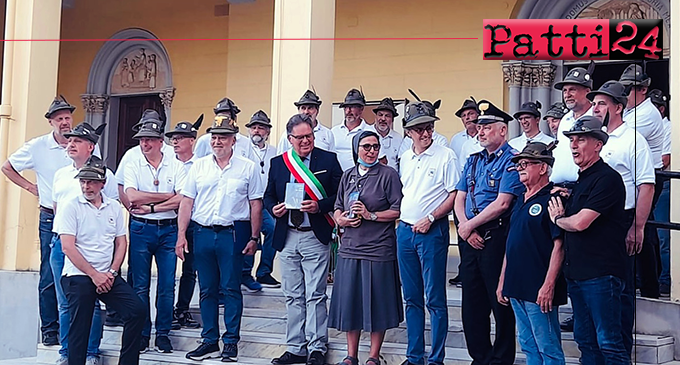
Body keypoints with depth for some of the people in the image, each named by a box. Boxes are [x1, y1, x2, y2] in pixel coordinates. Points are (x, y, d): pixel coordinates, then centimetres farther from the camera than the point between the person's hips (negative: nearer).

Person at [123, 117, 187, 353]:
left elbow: (182, 200, -8)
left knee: (167, 285, 2)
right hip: (140, 229, 0)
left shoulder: (176, 166, 3)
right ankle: (142, 334, 14)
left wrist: (150, 206, -11)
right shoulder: (133, 166, 4)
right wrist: (168, 196, -10)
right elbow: (132, 196, -11)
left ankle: (163, 333, 13)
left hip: (168, 229, 0)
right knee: (140, 285, 4)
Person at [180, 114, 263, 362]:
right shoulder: (199, 166, 9)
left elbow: (256, 204, 2)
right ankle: (210, 341, 17)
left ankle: (231, 342, 8)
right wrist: (181, 235, 3)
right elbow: (187, 202, 9)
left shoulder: (248, 168, 3)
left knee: (231, 289, 0)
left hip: (233, 233, -3)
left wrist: (254, 238, -2)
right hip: (203, 232, 3)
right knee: (207, 290, 9)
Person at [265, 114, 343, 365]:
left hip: (315, 238, -4)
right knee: (292, 297, 10)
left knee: (315, 296, -3)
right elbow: (268, 196, 16)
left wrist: (319, 206, -17)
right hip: (287, 238, 4)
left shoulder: (328, 160, 1)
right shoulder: (278, 163, 10)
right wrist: (273, 209, -6)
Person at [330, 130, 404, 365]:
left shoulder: (388, 174, -2)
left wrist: (371, 215, -15)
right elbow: (337, 207, 18)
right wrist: (341, 219, -3)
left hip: (378, 249, -4)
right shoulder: (348, 176, 13)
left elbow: (399, 210, -7)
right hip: (350, 248, 5)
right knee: (350, 301, 8)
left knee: (377, 302, 2)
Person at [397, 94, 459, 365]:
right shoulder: (404, 159, 12)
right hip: (404, 230, 6)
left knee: (435, 299, -2)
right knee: (411, 298, 11)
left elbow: (455, 195, -9)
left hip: (432, 231, -6)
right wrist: (399, 217, 7)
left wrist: (430, 217, -15)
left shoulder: (445, 156, -6)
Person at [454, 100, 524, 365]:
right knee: (472, 301, 11)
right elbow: (459, 199, 12)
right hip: (469, 239, 7)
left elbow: (502, 203, -16)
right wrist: (466, 229, -5)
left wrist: (469, 225, -10)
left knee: (500, 301, 0)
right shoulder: (473, 161, 15)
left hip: (496, 237, -7)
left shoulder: (511, 161, -8)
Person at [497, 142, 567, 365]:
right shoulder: (521, 200, 17)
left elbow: (559, 245, -17)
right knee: (528, 347, 15)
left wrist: (549, 285, -22)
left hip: (538, 291, -9)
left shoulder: (551, 200, -11)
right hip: (516, 288, 9)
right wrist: (502, 282, 19)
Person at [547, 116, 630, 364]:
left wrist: (557, 219, 1)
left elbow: (580, 222, -19)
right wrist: (560, 213, 4)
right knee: (585, 341, 14)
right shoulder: (579, 180, 18)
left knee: (608, 343, -6)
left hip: (601, 274, -9)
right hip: (576, 273, 9)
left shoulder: (607, 178, -12)